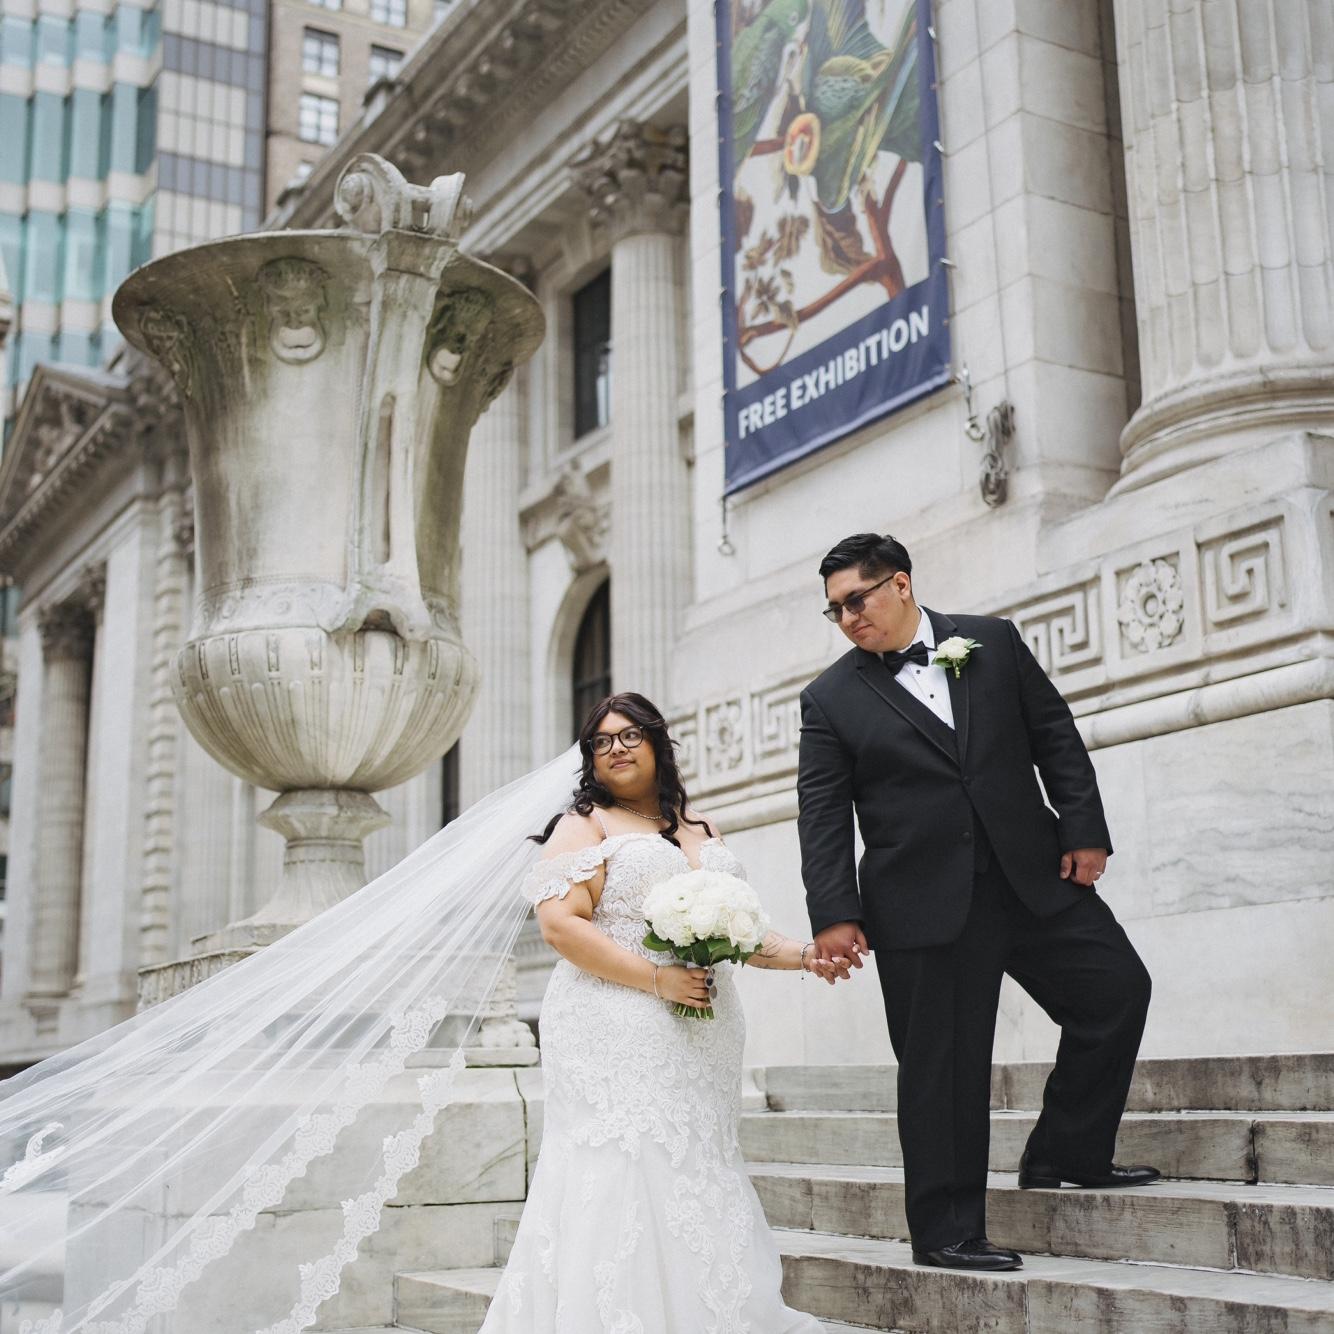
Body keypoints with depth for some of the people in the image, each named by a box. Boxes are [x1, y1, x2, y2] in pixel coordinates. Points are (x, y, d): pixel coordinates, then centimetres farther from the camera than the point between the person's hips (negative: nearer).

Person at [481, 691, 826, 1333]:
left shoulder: (701, 829, 20)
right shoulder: (586, 823, 1)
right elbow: (559, 921, -12)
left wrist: (805, 955, 8)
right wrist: (657, 979, -17)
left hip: (702, 1040, 6)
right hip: (620, 1035, -6)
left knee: (699, 1175, 5)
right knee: (629, 1177, -10)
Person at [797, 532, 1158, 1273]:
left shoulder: (993, 642, 7)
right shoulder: (830, 698, 2)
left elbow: (1056, 737, 8)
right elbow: (822, 816, -1)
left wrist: (1084, 831, -1)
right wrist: (834, 913, -9)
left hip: (1033, 875, 3)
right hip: (923, 902, -3)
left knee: (1118, 990, 2)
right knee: (941, 1067, 0)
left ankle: (1066, 1153, 20)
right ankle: (946, 1232, 12)